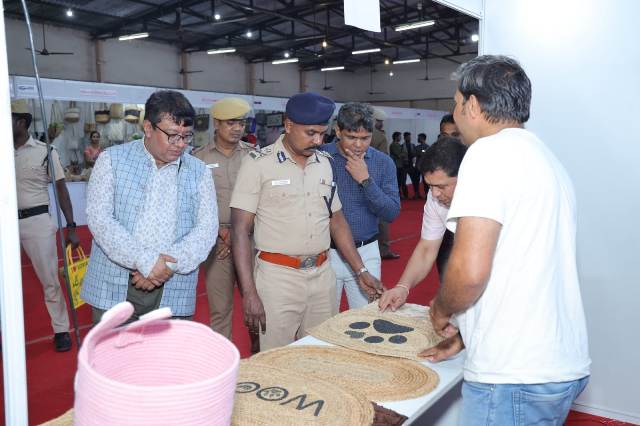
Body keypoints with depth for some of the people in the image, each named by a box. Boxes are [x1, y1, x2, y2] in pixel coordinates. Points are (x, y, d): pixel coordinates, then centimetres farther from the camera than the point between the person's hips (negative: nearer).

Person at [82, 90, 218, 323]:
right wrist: (145, 261, -19)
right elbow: (99, 218, -9)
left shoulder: (199, 172, 5)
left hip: (173, 294, 2)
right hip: (115, 288, -1)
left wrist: (169, 265, -17)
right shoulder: (112, 160, 1)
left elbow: (207, 228, -2)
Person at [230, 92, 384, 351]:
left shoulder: (326, 164, 8)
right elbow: (240, 230, -9)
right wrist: (249, 292, -16)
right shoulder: (258, 163, -8)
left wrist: (361, 271, 10)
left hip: (323, 275, 5)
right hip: (278, 277, -4)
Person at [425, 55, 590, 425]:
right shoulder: (545, 156, 17)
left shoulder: (491, 151, -13)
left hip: (516, 377, -9)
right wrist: (465, 334, 23)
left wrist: (441, 310, -2)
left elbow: (469, 271, -23)